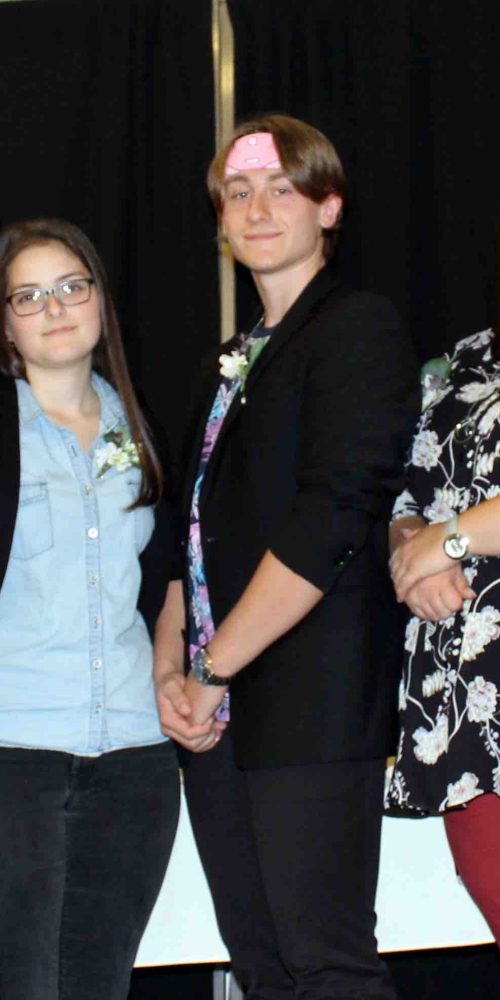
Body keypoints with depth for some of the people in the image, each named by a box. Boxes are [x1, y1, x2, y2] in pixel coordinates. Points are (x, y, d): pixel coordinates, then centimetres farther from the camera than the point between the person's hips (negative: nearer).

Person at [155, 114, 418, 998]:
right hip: (216, 717, 8)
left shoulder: (358, 329, -5)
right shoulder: (232, 363, 21)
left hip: (313, 708, -8)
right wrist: (170, 671, 3)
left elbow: (331, 523, -15)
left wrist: (216, 670, -13)